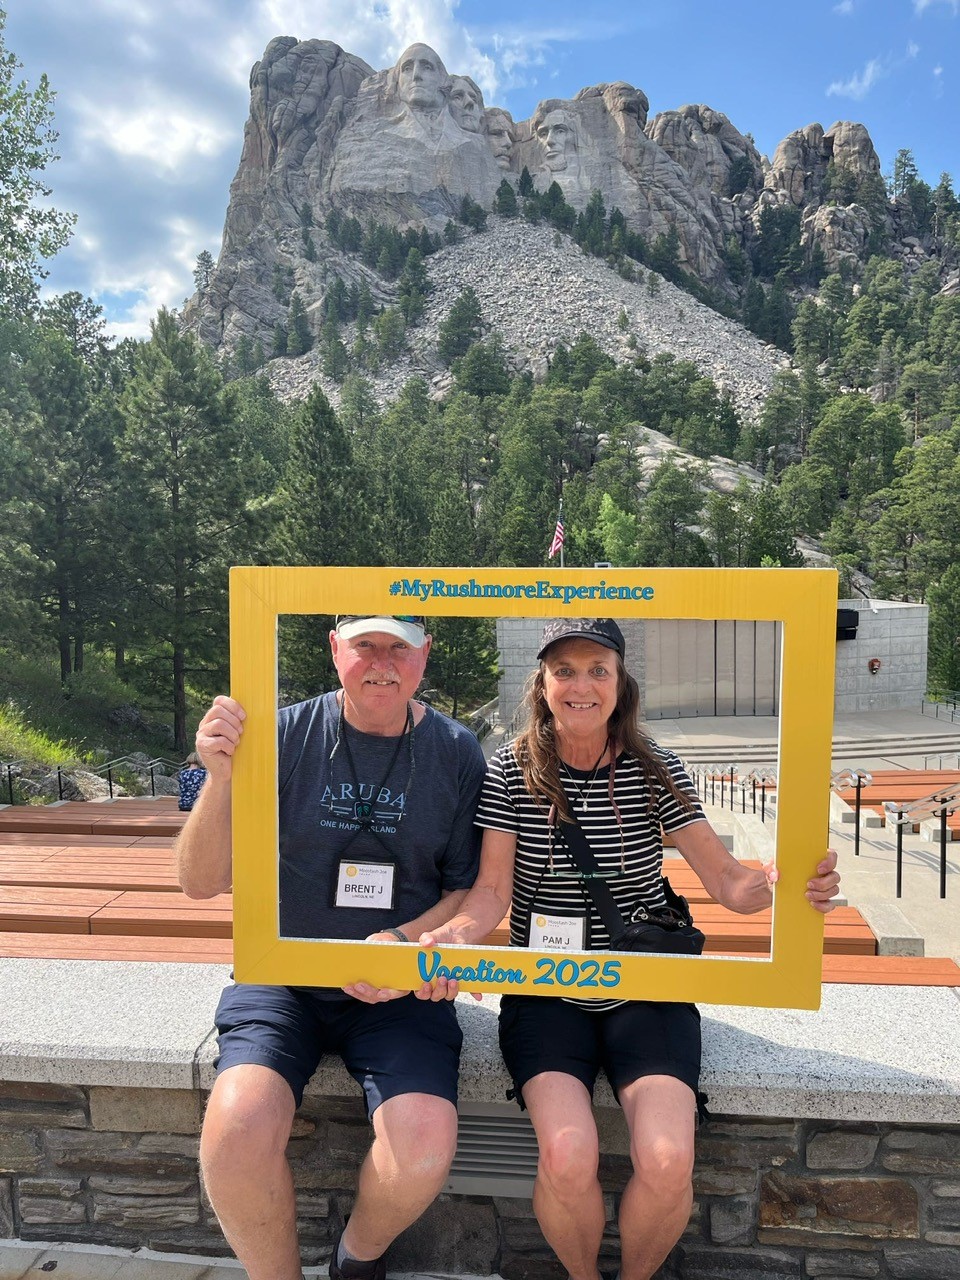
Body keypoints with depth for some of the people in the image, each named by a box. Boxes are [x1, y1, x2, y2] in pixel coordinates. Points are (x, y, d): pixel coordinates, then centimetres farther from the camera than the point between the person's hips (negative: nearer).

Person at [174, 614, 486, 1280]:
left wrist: (403, 940, -15)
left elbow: (473, 892, 3)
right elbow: (202, 882, -5)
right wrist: (221, 777, -21)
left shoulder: (457, 752, -3)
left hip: (400, 989, 0)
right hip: (282, 978, 0)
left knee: (426, 1145, -22)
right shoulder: (286, 735, -5)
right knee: (237, 1129, -25)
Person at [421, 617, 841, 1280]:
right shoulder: (510, 771, -5)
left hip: (646, 993, 1)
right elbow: (493, 888, -6)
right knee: (568, 1157, -22)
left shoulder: (656, 770, -4)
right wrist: (460, 931, -27)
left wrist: (782, 881, -28)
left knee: (667, 1162, -19)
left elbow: (726, 879, -6)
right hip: (545, 994, 0)